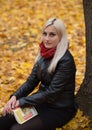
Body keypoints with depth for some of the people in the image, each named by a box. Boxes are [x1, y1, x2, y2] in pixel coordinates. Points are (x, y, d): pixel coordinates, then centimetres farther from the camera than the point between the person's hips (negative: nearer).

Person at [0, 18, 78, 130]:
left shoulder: (65, 61, -22)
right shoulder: (44, 54, 2)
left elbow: (52, 92, -22)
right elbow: (32, 80, 6)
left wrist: (21, 102, -21)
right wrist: (15, 96, -11)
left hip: (60, 110, -7)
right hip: (42, 101, 7)